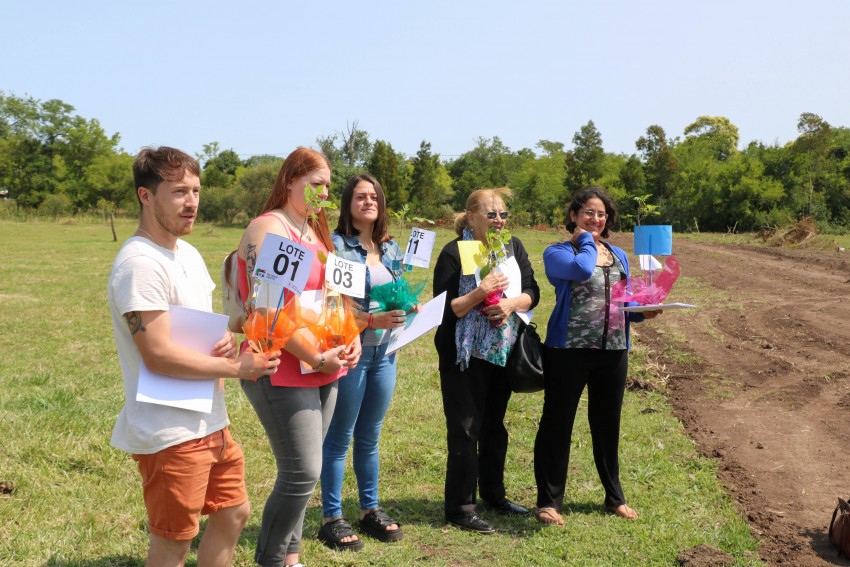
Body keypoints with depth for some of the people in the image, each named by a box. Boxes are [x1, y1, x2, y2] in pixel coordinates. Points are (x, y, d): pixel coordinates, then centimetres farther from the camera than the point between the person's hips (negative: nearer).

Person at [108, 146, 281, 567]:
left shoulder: (188, 253, 9)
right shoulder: (140, 263, -21)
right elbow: (159, 355, -25)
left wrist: (226, 338, -5)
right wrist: (236, 368, -16)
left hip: (211, 422, 9)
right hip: (170, 432, -9)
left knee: (233, 513, 20)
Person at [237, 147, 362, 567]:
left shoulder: (315, 231, 15)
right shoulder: (269, 228, -12)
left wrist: (352, 336, 2)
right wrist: (317, 357, -17)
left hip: (323, 372, 8)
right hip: (283, 372, -8)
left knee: (302, 472, 13)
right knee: (302, 473, -8)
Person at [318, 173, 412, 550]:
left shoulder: (391, 248, 11)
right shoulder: (335, 245, -10)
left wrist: (406, 311, -4)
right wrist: (370, 320, -24)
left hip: (384, 353, 6)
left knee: (370, 437, 16)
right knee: (339, 438, 3)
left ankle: (370, 510, 27)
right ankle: (332, 518, 13)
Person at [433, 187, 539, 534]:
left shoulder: (513, 247, 5)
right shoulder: (454, 253, -11)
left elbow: (532, 292, 0)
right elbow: (444, 309, -15)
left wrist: (511, 303, -19)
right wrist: (480, 292, -26)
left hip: (503, 351, 6)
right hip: (465, 355, -6)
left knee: (495, 426, 17)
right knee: (465, 430, -2)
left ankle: (493, 494, 32)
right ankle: (460, 508, 7)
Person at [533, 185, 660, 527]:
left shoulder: (618, 255, 16)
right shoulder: (557, 252, -2)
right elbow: (582, 269, -24)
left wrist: (643, 312, -1)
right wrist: (585, 240, -7)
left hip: (613, 351, 5)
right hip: (568, 349, -5)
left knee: (607, 425, 16)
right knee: (557, 423, 2)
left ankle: (615, 497, 30)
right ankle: (549, 501, 12)